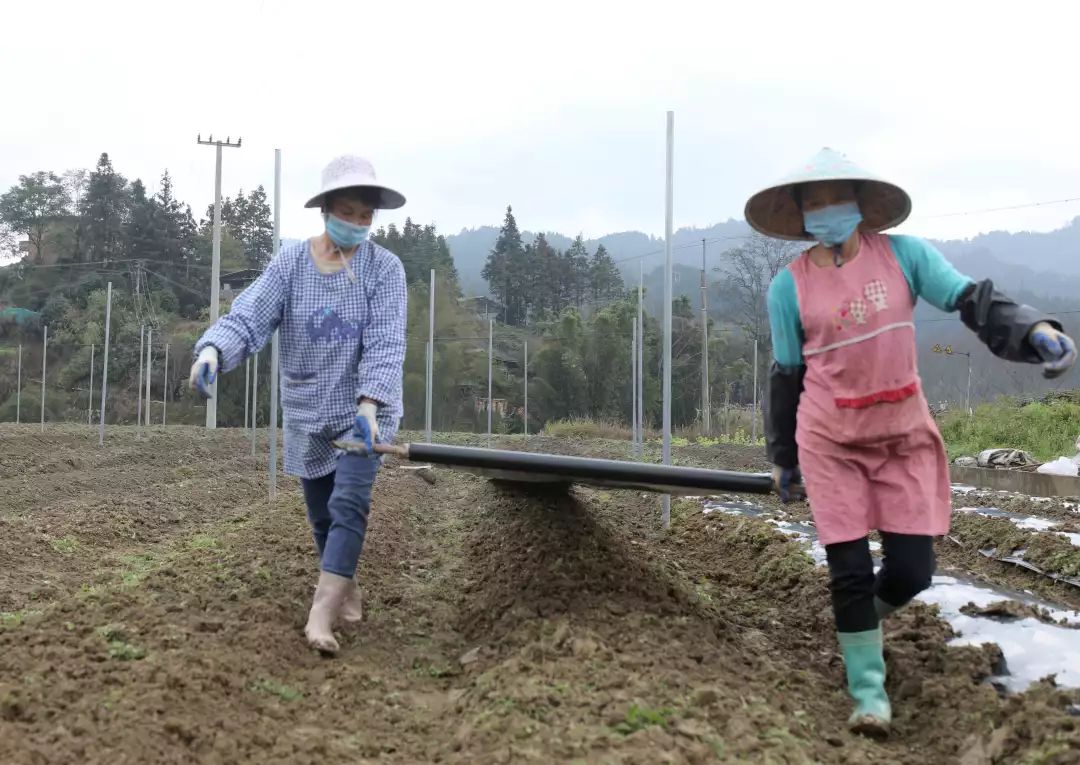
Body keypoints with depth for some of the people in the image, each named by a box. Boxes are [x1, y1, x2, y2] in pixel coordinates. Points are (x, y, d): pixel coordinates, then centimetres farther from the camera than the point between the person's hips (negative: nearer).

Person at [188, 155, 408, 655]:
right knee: (322, 517, 13)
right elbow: (247, 317, -18)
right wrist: (212, 350, -40)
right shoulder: (290, 264, -7)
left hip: (365, 410, -2)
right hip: (307, 414, 3)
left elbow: (385, 343, -20)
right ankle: (348, 591, 36)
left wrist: (369, 405, -35)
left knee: (349, 504, -19)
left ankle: (319, 616, -21)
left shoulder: (384, 268, -11)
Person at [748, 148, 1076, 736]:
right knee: (849, 568, -2)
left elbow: (972, 301, -9)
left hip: (904, 435, 1)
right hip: (829, 440, -1)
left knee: (912, 568, 1)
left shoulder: (904, 254, -3)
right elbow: (786, 373, 5)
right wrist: (782, 457, 10)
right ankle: (868, 689, 15)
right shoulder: (789, 285, -2)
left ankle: (862, 617, 36)